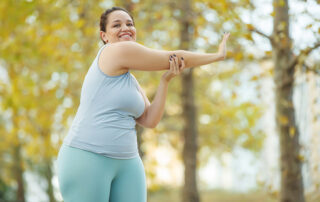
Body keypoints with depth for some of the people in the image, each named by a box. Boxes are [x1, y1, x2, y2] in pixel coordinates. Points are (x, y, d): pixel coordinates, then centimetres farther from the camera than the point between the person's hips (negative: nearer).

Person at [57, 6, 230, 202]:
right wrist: (218, 55, 11)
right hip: (86, 159, -9)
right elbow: (175, 58, -2)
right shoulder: (121, 50, -9)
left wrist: (166, 79, -6)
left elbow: (150, 120, 5)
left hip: (125, 164, 9)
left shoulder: (132, 83, 19)